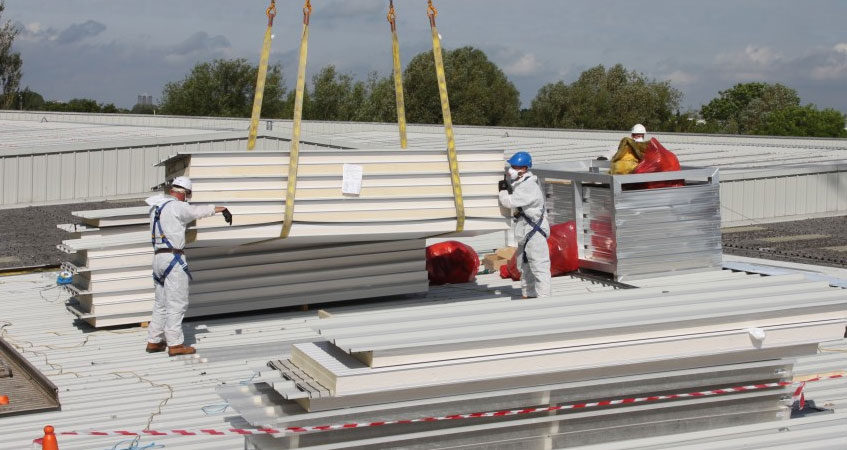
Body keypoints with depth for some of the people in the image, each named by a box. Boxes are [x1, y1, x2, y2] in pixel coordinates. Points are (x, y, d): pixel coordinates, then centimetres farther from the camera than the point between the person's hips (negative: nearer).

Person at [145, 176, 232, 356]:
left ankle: (154, 341, 18)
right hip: (173, 259, -9)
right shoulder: (176, 207, -12)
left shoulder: (156, 207, 14)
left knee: (161, 304, 15)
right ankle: (175, 344, -2)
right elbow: (198, 211, -6)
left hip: (158, 257, 9)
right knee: (177, 303, -4)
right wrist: (223, 209, 7)